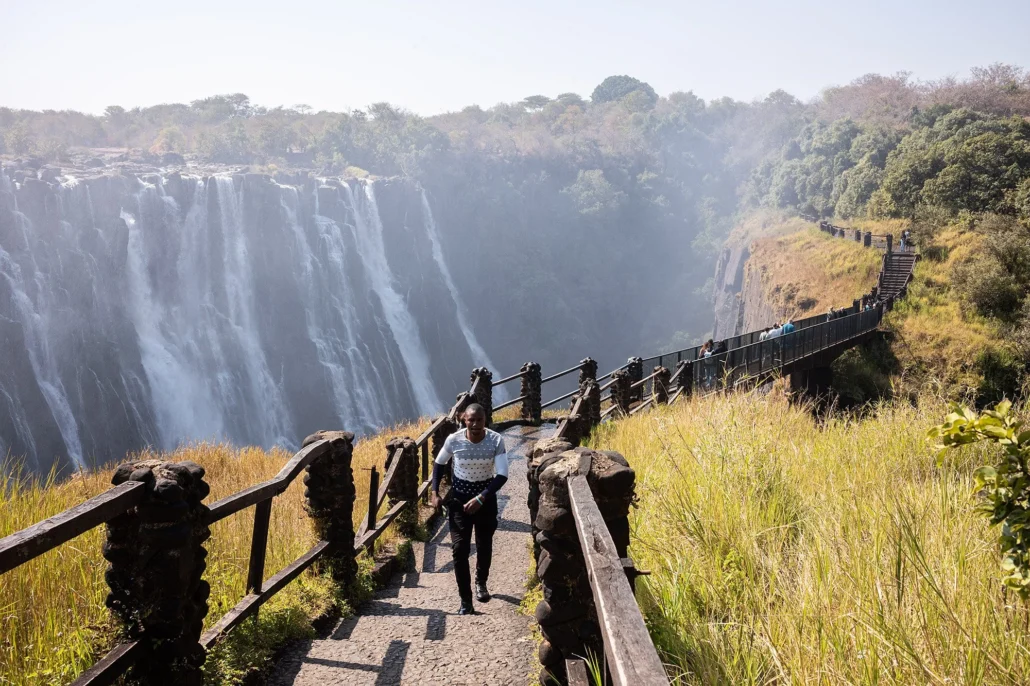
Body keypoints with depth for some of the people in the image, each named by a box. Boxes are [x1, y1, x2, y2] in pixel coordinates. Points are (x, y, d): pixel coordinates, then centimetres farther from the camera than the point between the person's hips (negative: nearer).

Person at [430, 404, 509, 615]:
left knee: (484, 546, 17)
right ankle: (465, 601, 3)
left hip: (486, 498, 1)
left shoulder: (496, 441, -21)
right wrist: (435, 491, -5)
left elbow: (502, 475, -22)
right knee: (459, 549, -7)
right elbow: (439, 463, 2)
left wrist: (480, 498, -30)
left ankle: (481, 582, 47)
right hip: (459, 499, 0)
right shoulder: (454, 440, -18)